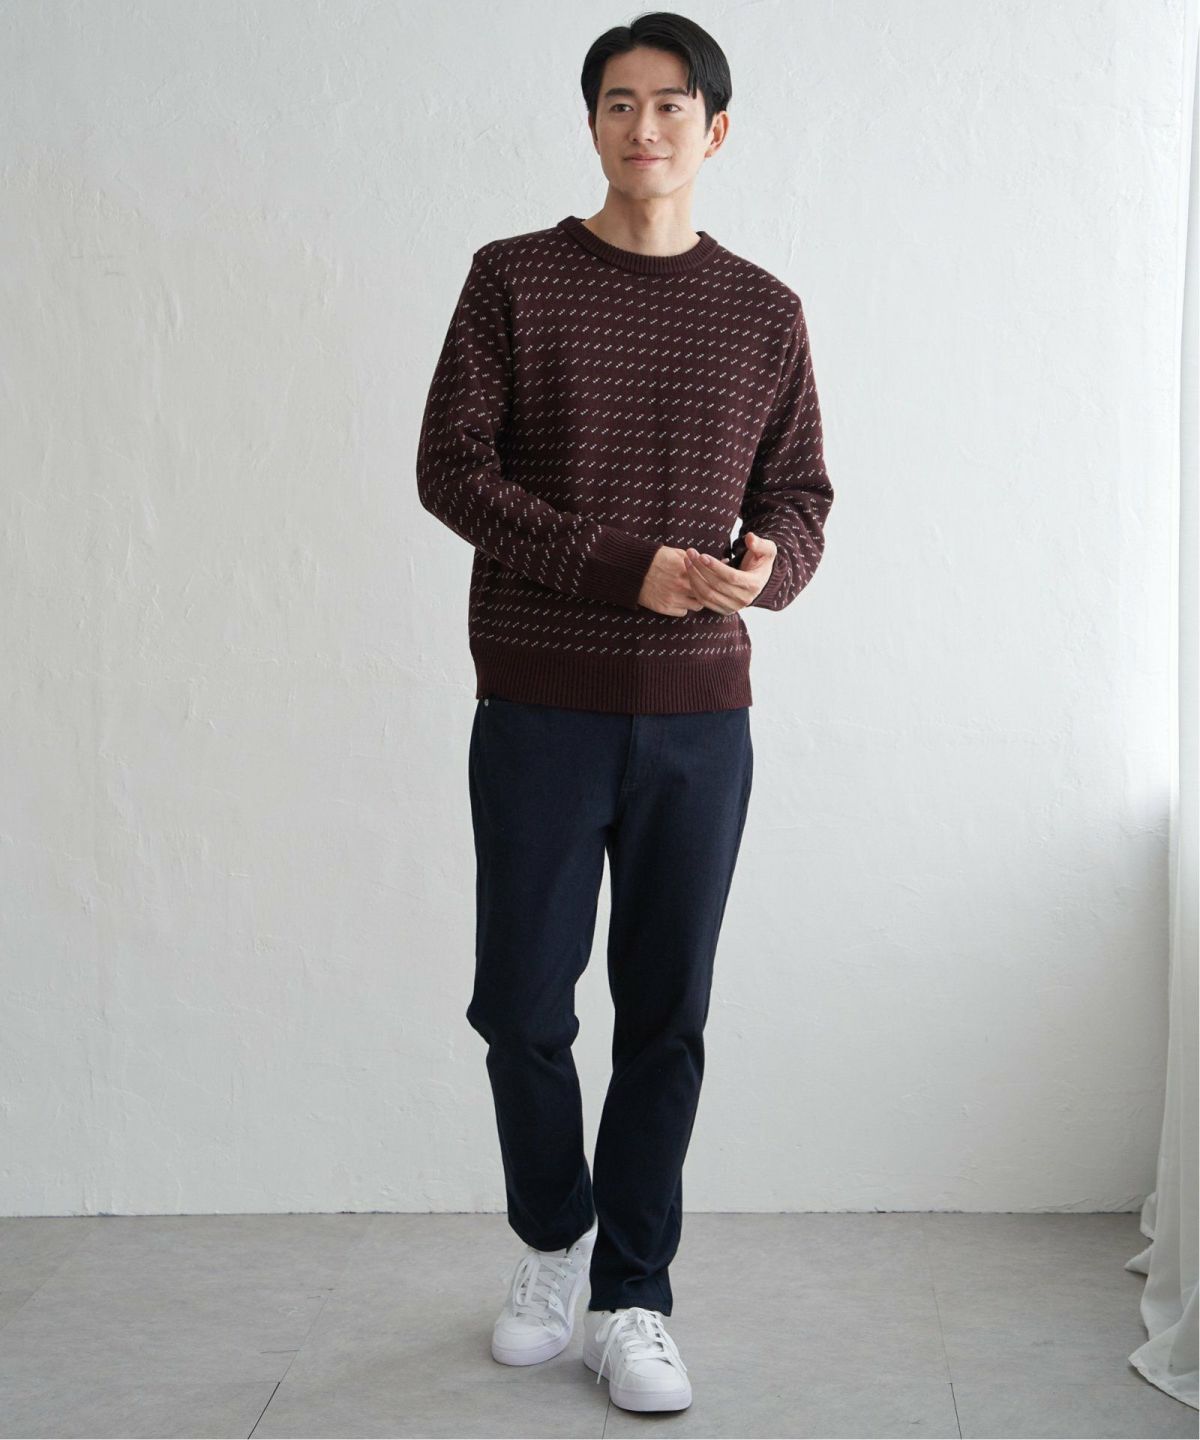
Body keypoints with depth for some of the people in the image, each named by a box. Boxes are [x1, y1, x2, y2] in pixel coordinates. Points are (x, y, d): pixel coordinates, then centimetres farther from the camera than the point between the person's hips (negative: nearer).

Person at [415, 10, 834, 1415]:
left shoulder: (763, 311, 9)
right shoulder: (513, 278, 2)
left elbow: (800, 494, 12)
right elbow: (451, 467, -6)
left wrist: (769, 563, -13)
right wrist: (624, 566, -16)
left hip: (699, 715, 2)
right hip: (539, 708, -1)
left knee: (667, 1017, 6)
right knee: (521, 1005, 4)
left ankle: (632, 1301, 19)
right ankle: (552, 1243, 30)